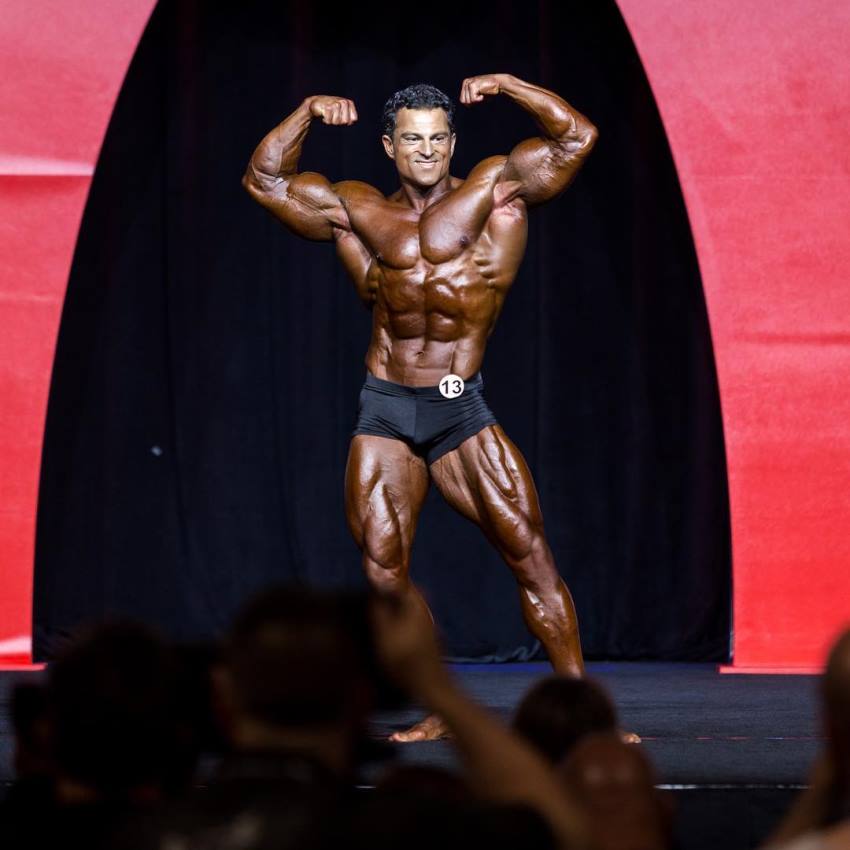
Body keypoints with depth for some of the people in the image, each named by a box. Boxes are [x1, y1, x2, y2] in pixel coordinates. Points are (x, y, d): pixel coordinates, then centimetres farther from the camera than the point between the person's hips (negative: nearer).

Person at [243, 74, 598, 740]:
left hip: (461, 410, -2)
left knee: (529, 550, -10)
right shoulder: (357, 211, 12)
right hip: (384, 413, 3)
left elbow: (576, 138, -2)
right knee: (383, 568, -4)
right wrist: (307, 113, 6)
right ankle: (442, 714, 8)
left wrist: (507, 85, -7)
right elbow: (263, 180, 16)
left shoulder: (494, 190, 5)